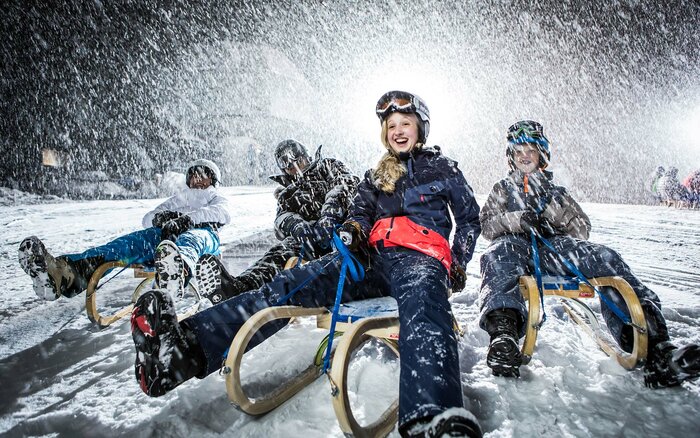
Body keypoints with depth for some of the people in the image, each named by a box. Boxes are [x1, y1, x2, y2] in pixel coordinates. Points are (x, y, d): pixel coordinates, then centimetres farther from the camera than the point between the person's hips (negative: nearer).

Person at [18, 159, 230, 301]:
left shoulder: (217, 199, 31)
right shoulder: (177, 199, 44)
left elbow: (223, 213, 2)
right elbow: (147, 219, 27)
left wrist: (188, 218, -16)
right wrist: (159, 217, -1)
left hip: (202, 233, -4)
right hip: (166, 235, 4)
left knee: (189, 240, -43)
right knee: (133, 241, -29)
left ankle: (180, 270, -83)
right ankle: (68, 273, -57)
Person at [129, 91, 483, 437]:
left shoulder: (443, 168, 20)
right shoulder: (376, 176, 29)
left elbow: (470, 219, 22)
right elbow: (361, 213, 19)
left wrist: (457, 266, 9)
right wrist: (354, 228, -6)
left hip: (421, 258, -4)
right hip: (374, 256, 4)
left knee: (422, 308, -44)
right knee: (290, 285, -22)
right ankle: (188, 348, -39)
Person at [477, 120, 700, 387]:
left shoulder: (555, 190, 32)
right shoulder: (502, 189, 30)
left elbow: (581, 228, 17)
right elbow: (487, 225, 12)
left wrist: (552, 205, -1)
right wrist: (515, 219, -9)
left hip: (555, 246, 2)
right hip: (516, 245, -2)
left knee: (605, 259, -29)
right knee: (499, 255, -40)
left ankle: (649, 341, -44)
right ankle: (503, 331, -63)